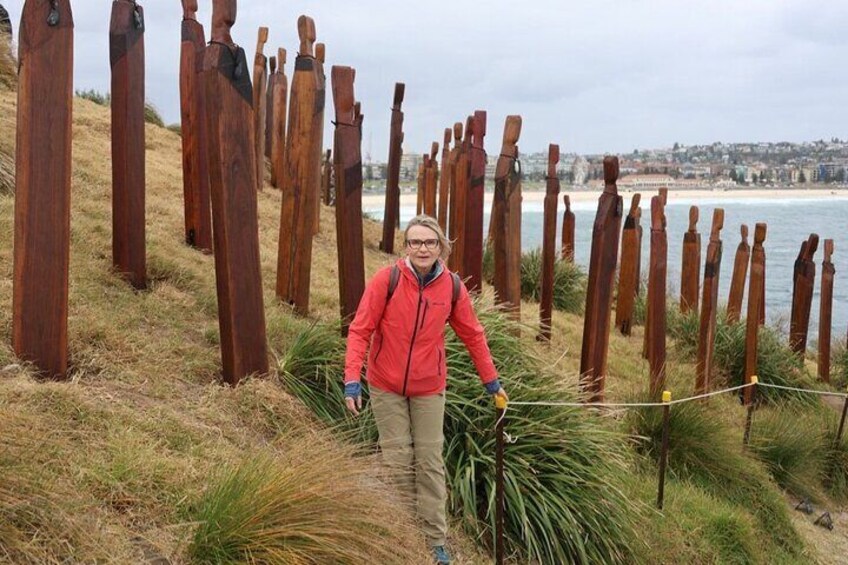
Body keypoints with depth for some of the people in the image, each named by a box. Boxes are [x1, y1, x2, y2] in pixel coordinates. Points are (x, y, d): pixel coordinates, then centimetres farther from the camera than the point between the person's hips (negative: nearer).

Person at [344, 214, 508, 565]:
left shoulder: (453, 287, -7)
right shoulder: (386, 280, -15)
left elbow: (472, 335, 4)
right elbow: (360, 330, -13)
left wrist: (490, 379, 9)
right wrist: (352, 380, -20)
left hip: (429, 389, 2)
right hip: (386, 387, -1)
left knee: (430, 463, 5)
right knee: (398, 463, 6)